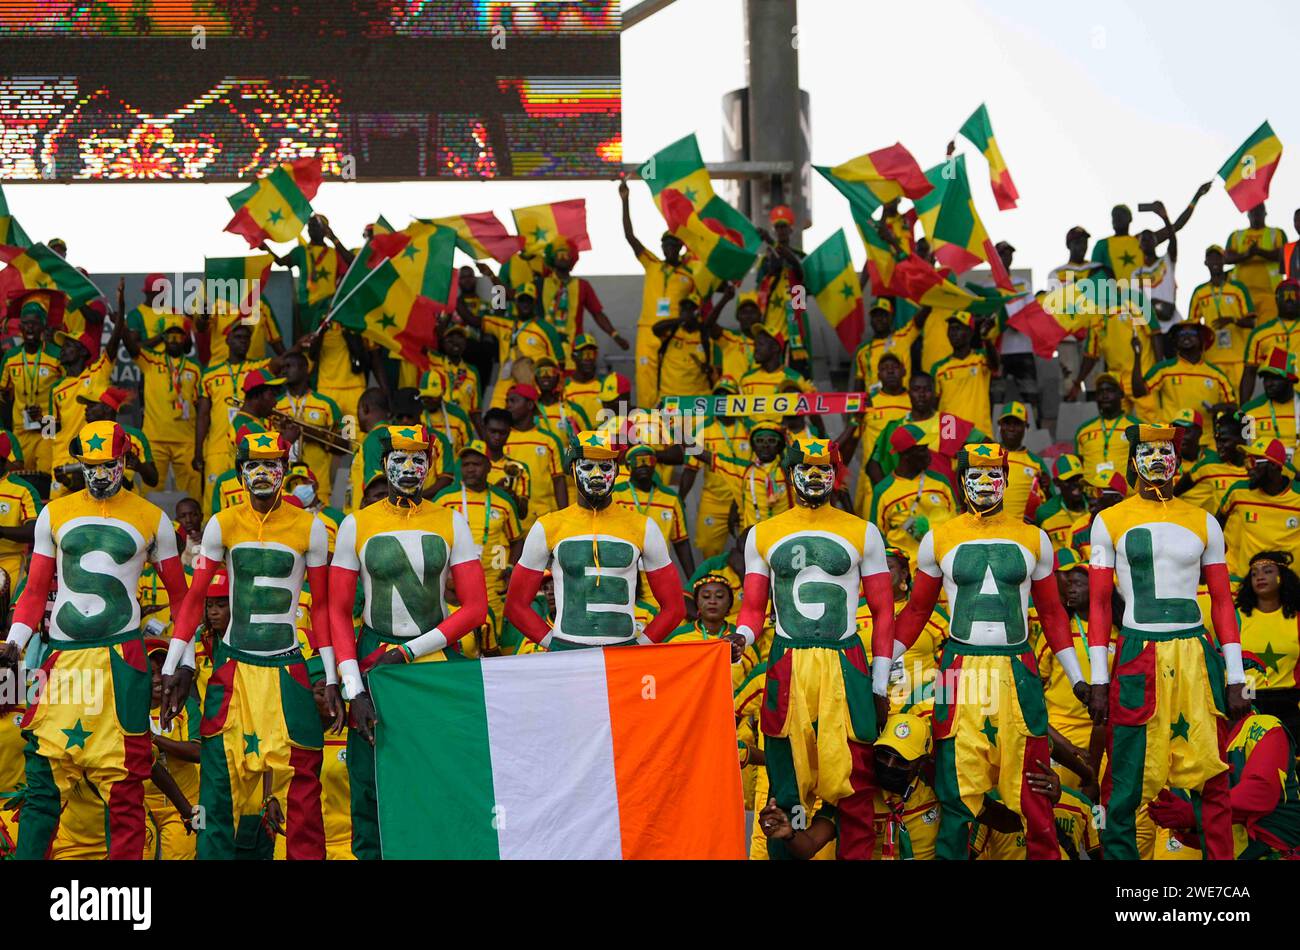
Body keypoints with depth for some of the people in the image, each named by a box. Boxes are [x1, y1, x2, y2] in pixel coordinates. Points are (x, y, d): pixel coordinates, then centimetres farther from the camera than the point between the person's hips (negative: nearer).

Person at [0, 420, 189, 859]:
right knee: (44, 774, -4)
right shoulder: (54, 514, 12)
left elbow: (180, 595, 15)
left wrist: (184, 660, 10)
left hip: (122, 657, -1)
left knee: (123, 780, -3)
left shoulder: (152, 520, 8)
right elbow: (35, 591, 15)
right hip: (62, 658, 1)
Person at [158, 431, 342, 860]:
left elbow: (321, 607, 5)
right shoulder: (222, 525, 2)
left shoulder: (309, 528, 0)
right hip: (233, 665, 1)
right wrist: (173, 667, 2)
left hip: (287, 667, -1)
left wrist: (331, 680, 2)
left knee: (304, 780, -5)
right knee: (219, 780, -2)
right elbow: (194, 598, 6)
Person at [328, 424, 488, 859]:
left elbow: (475, 607, -1)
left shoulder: (451, 523, 4)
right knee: (370, 784, -1)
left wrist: (409, 651, -10)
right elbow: (338, 612, 2)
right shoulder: (357, 525, 3)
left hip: (436, 659, 0)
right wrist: (353, 689, -9)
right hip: (374, 658, 0)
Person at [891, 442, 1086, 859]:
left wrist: (1078, 679, 12)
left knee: (1032, 789, -2)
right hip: (960, 673, 0)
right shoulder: (939, 540, 6)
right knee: (956, 793, -1)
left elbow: (1052, 613, 15)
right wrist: (880, 672, 9)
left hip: (1018, 672, 0)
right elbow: (916, 611, 13)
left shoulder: (1033, 539, 8)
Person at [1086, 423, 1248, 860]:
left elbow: (1222, 601, 12)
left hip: (1196, 660, 2)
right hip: (1137, 659, -2)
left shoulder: (1203, 523, 12)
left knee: (1213, 779, 0)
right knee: (1124, 782, -2)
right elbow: (1098, 604, 3)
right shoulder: (1110, 522, 5)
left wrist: (1235, 678, 5)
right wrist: (1098, 680, -3)